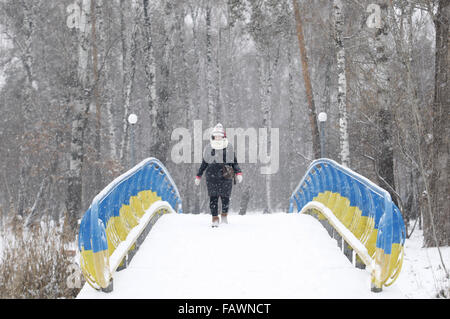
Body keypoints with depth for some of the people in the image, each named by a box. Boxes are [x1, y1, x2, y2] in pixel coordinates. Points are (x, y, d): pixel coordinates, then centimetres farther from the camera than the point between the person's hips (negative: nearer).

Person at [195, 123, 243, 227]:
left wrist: (238, 173, -3)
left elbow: (235, 163, 11)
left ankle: (224, 215, 22)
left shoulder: (229, 148, 6)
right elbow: (204, 164, 15)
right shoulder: (208, 148, 9)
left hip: (226, 177, -1)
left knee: (225, 197, -1)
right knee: (213, 198, -4)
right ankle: (215, 219, 2)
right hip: (212, 177, 1)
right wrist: (198, 176, 14)